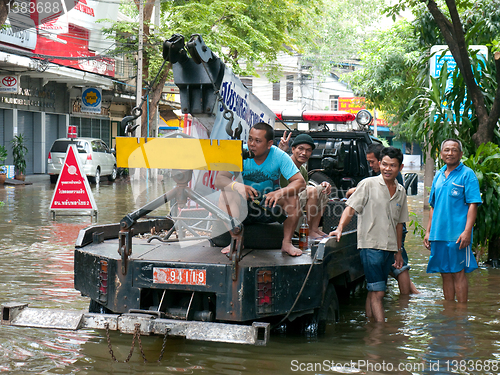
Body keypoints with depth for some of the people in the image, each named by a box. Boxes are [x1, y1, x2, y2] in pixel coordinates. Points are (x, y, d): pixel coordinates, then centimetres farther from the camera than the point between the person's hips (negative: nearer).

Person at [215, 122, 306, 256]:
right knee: (226, 195, -28)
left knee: (292, 196, -27)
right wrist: (237, 186, -43)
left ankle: (287, 243, -17)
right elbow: (219, 180, -20)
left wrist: (280, 193, -42)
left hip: (270, 208, 0)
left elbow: (300, 182, -21)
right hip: (244, 209, 0)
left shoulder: (279, 156, -15)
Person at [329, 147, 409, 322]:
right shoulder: (368, 185, -4)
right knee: (377, 292, -9)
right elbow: (351, 208, -8)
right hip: (371, 245, -6)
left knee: (374, 291, 11)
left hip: (389, 248, 6)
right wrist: (340, 228, -23)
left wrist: (398, 251, 20)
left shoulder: (401, 192, 13)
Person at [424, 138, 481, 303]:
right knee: (446, 274, 10)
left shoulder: (467, 174, -3)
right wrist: (428, 231, 15)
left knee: (458, 274, -4)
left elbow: (473, 205, -10)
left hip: (457, 236, -6)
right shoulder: (438, 176, 16)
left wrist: (467, 231, -19)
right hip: (438, 235, 6)